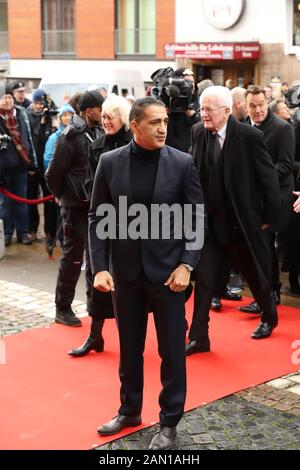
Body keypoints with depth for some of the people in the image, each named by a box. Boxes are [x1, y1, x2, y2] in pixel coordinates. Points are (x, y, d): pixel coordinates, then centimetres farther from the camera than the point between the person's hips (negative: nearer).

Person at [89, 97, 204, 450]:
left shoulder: (182, 163, -6)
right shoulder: (110, 162, -2)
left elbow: (196, 218, -3)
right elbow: (97, 217, 1)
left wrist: (186, 265, -13)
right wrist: (99, 267, -8)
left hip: (168, 270, -2)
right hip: (125, 271, 2)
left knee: (172, 350, 6)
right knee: (129, 348, 15)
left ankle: (169, 422, 20)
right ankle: (130, 410, 33)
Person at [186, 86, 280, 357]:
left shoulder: (250, 136, -15)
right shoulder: (198, 133, -3)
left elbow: (269, 179, -9)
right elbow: (194, 174, 2)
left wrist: (269, 217, -6)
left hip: (243, 223, -3)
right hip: (211, 222, 3)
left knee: (256, 275, 16)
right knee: (203, 278, -1)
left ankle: (270, 316, 44)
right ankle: (199, 337, 8)